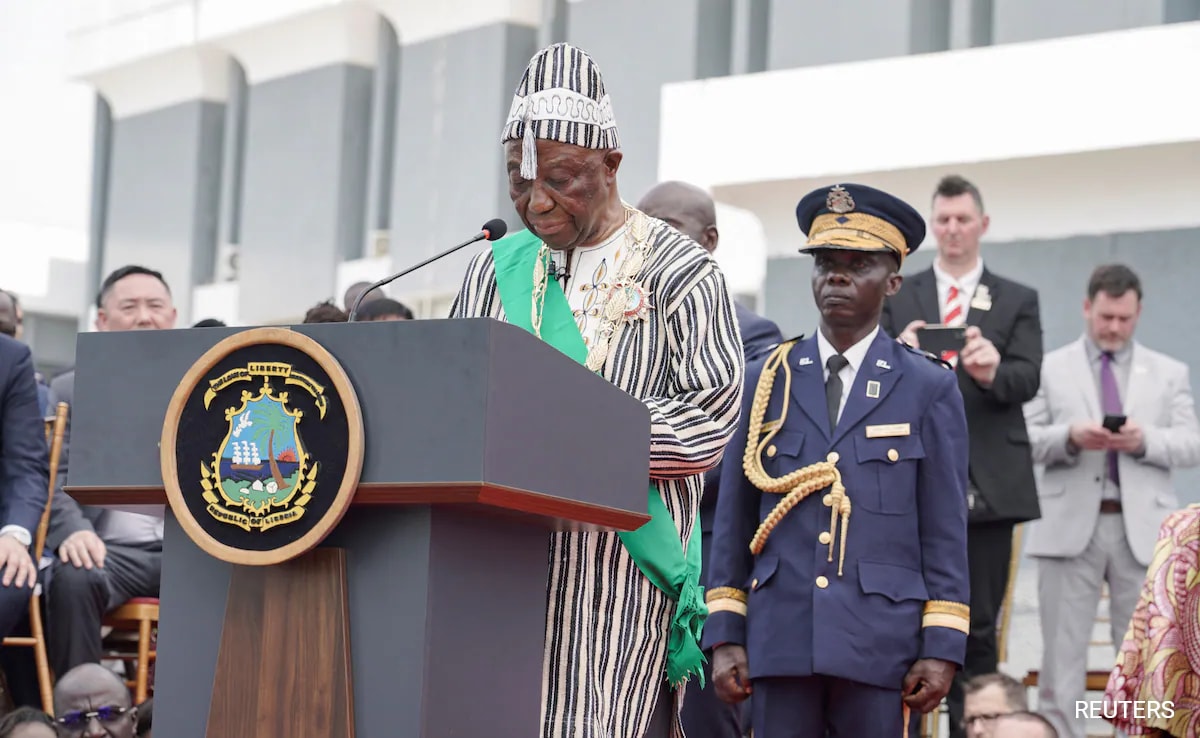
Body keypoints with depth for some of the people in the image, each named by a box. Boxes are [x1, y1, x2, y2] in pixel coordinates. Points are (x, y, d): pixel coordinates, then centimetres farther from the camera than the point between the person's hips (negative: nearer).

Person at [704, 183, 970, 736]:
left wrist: (942, 648, -5)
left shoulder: (929, 389, 5)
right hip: (780, 641, 2)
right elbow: (733, 518, 9)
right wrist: (725, 634, 3)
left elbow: (945, 530, 2)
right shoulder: (766, 380, 10)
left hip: (881, 644, -2)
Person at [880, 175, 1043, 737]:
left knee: (978, 627, 3)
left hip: (986, 483, 0)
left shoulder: (1018, 301, 9)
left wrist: (994, 371, -26)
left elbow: (1027, 380, -4)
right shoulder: (896, 298, 11)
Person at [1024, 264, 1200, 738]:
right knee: (1063, 652, -1)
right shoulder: (1050, 369, 10)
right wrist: (1070, 436, -16)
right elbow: (1025, 441, 2)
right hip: (1072, 526, -1)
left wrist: (1145, 440, -12)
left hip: (1142, 530, 1)